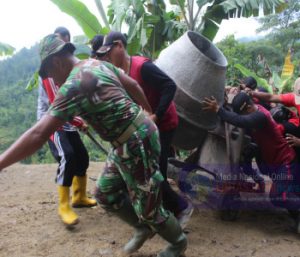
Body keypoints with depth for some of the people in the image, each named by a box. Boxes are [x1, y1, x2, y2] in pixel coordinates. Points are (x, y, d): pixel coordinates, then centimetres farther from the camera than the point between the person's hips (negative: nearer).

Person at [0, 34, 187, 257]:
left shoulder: (74, 85, -21)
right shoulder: (99, 64, 6)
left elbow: (38, 134, -28)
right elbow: (134, 86, 16)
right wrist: (150, 112, 30)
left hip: (137, 144, -9)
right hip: (127, 144, 9)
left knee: (148, 208, 9)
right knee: (105, 195, 20)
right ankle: (143, 228, 41)